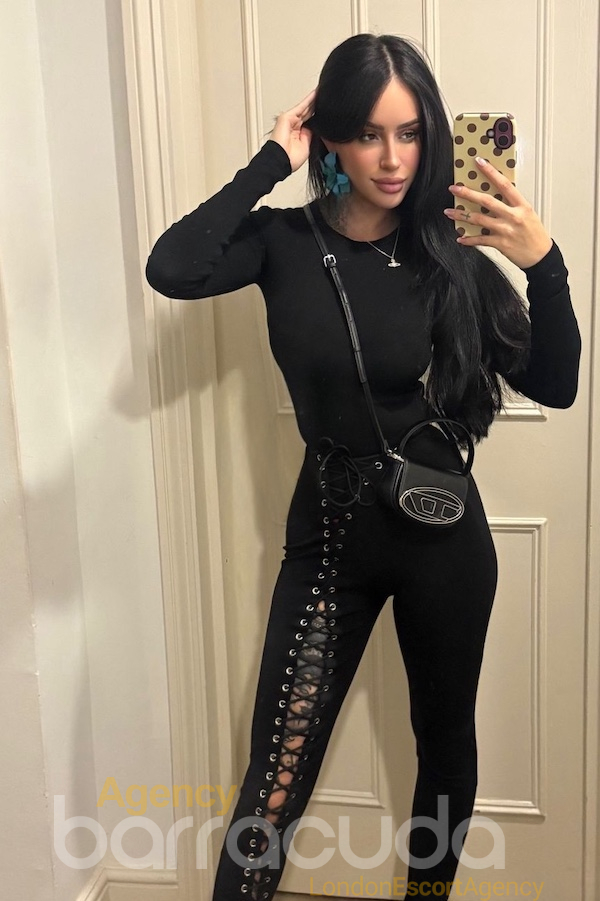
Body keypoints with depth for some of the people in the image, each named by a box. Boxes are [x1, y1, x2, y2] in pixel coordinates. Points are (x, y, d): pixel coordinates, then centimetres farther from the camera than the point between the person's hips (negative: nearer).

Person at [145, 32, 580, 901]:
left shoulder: (451, 256, -5)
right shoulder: (286, 242, -6)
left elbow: (554, 386, -7)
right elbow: (172, 270, -25)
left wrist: (545, 267, -21)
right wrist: (271, 163, -19)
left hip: (444, 536, 2)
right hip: (330, 534, -1)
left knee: (446, 735, 19)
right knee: (278, 773, -3)